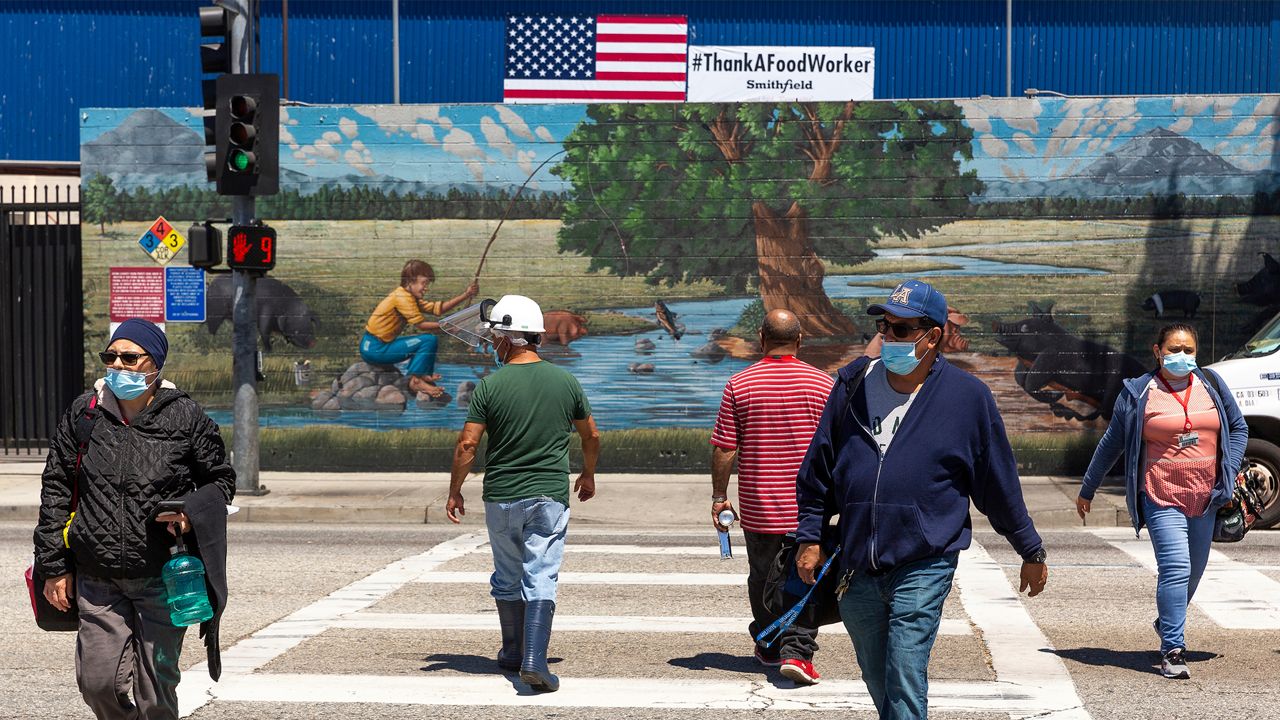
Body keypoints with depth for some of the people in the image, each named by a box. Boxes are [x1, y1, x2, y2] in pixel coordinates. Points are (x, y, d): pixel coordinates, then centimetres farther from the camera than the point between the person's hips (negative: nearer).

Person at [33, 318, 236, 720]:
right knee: (97, 684, 1)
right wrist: (54, 566, 6)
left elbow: (221, 479, 10)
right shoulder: (83, 413, 3)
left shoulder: (185, 418, -2)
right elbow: (56, 489, 9)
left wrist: (192, 511, -12)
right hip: (96, 580, 2)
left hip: (162, 579, -2)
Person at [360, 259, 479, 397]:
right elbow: (421, 325, -18)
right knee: (429, 340, -14)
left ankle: (423, 375, 12)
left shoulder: (411, 298, 14)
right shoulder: (402, 297, -16)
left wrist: (466, 295, -1)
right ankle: (415, 380, -9)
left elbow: (437, 308, 5)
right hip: (374, 348, -10)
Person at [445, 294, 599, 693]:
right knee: (541, 579, -2)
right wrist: (588, 474, 28)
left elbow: (467, 444, -9)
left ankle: (513, 652, 29)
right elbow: (591, 436, 11)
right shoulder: (565, 382, 0)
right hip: (550, 496, 0)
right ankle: (534, 660, -15)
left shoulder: (490, 386, -7)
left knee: (507, 578, 17)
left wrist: (455, 493, 3)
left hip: (501, 498, 0)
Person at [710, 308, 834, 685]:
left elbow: (723, 448, -3)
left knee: (763, 577, 15)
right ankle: (797, 651, -11)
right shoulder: (822, 383, -2)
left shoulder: (739, 385, -3)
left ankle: (768, 647, 28)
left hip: (757, 506, 1)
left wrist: (719, 497, 5)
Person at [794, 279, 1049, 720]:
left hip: (923, 567, -4)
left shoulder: (967, 397, -2)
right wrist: (810, 537, 10)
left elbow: (999, 485, 5)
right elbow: (818, 466, 13)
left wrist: (1031, 552, 12)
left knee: (905, 682, -12)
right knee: (877, 679, 16)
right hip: (855, 566, 4)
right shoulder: (854, 384, 5)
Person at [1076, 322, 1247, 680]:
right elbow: (1110, 445, 6)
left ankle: (1167, 623, 41)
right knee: (1176, 568, -17)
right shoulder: (1138, 393, -2)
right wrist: (1087, 491, 12)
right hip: (1161, 498, -5)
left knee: (1195, 570, 15)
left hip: (1205, 497, 5)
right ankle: (1173, 650, -14)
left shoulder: (1211, 384, 8)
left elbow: (1238, 427, 19)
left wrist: (1230, 469, 3)